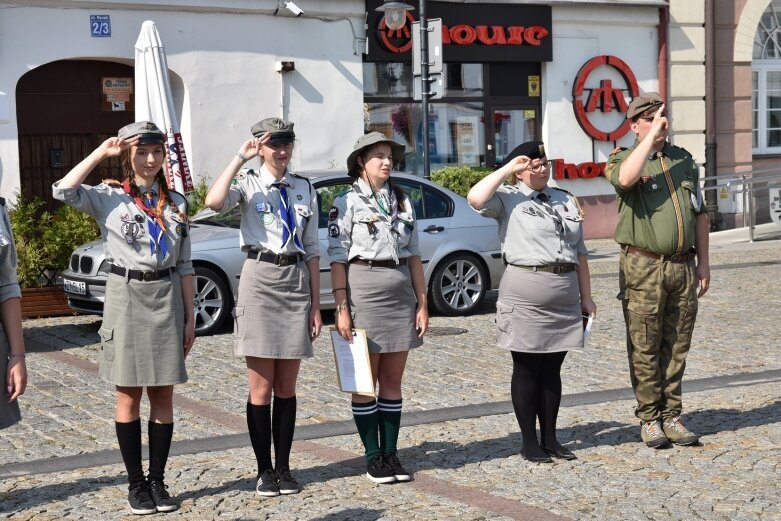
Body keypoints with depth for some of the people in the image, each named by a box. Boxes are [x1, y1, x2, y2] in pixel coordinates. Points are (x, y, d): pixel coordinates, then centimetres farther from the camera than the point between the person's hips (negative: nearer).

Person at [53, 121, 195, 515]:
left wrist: (190, 315, 6)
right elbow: (63, 191, -21)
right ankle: (136, 484, 11)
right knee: (129, 395, 3)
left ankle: (158, 481, 14)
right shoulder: (109, 198, -1)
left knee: (162, 395, 5)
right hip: (126, 297, -3)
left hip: (167, 299, 3)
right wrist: (101, 152, -17)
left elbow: (184, 265, 10)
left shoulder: (176, 203, 9)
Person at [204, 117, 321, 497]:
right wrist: (240, 157, -17)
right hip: (260, 280, -3)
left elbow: (312, 249, 11)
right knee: (261, 387, 1)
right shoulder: (248, 183, -1)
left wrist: (316, 304, 7)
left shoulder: (305, 189, 11)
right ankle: (264, 470, 11)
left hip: (297, 282, 4)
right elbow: (214, 203, -24)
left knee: (287, 386, 9)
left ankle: (283, 467, 17)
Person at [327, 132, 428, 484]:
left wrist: (422, 303, 7)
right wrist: (341, 309, -13)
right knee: (365, 382, 2)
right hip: (364, 291, -5)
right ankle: (373, 458, 9)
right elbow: (337, 260, -6)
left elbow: (413, 256, 13)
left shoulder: (403, 201, 13)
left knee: (393, 381, 8)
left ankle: (391, 454, 14)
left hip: (401, 294, 5)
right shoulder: (346, 203, -1)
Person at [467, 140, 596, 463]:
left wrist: (586, 297, 15)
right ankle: (530, 443, 9)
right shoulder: (509, 198, -1)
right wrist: (507, 169, -13)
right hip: (525, 296, -5)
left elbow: (579, 252, 19)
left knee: (552, 369, 11)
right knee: (526, 369, 1)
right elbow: (476, 198, -22)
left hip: (565, 298, 5)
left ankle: (550, 438, 19)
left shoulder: (567, 201, 17)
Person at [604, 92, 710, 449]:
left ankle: (672, 416, 15)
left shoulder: (684, 160, 15)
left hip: (683, 266, 4)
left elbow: (700, 214, 18)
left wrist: (703, 262, 13)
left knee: (677, 346, 8)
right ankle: (649, 419, 8)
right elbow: (626, 178, -27)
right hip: (643, 268, -4)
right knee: (645, 349, 0)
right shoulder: (622, 159, 0)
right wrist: (652, 134, -19)